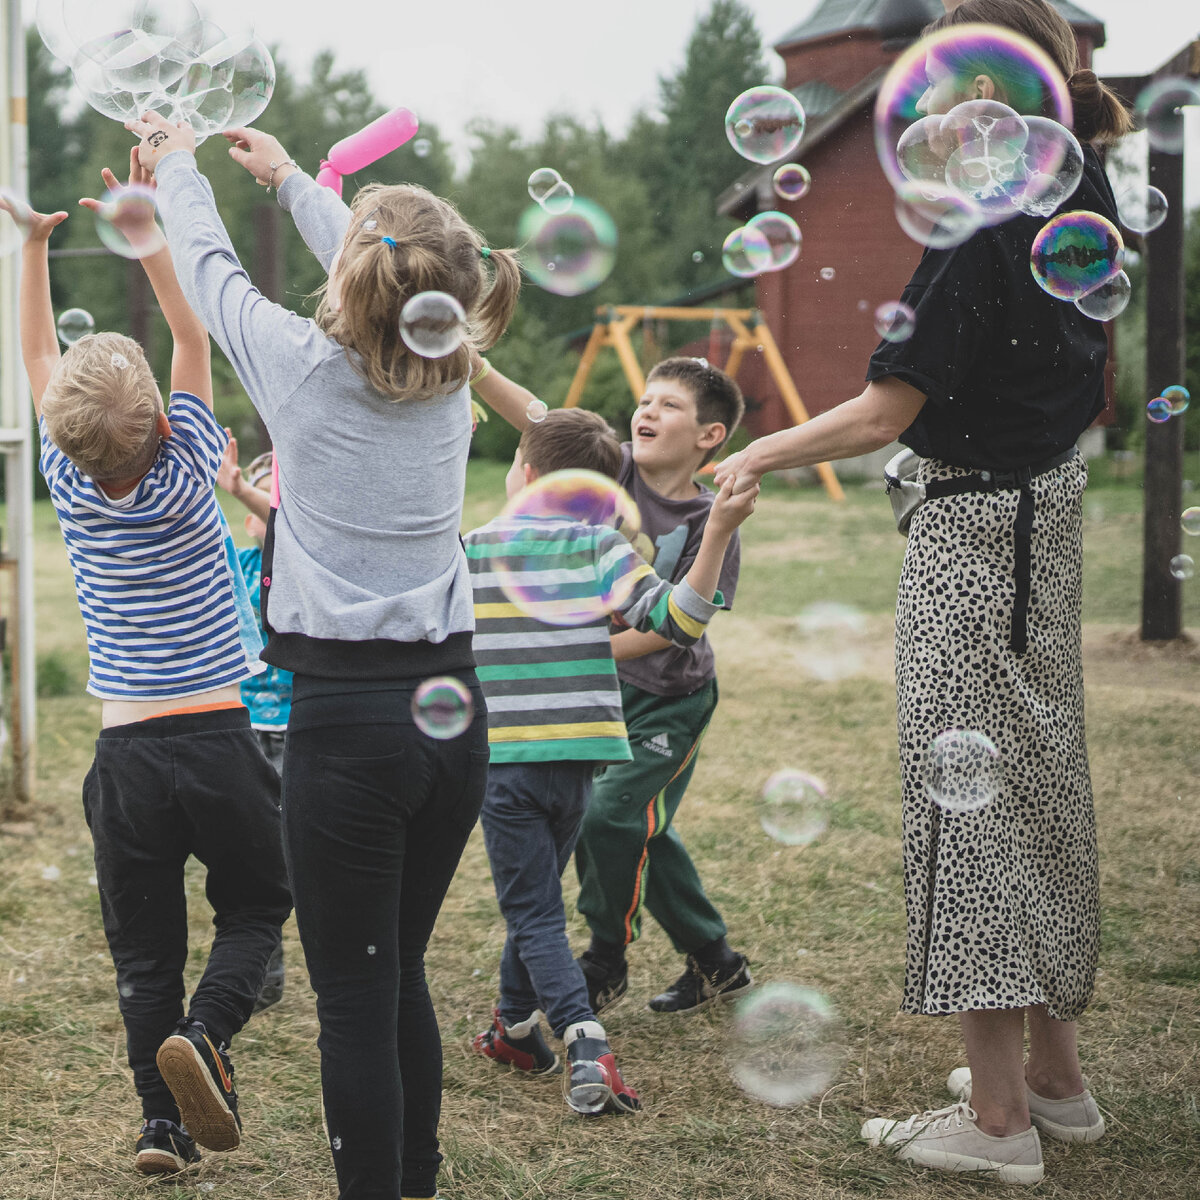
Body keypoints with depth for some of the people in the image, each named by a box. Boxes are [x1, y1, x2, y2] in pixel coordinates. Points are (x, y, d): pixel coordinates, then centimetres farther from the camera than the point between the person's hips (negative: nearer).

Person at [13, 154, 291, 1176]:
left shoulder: (71, 491, -1)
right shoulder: (186, 477, -8)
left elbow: (39, 357, 11)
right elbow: (193, 337, 0)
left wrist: (33, 246, 12)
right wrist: (146, 233, -1)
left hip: (127, 754, 2)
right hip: (222, 743, -2)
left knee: (144, 948, 9)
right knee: (256, 907, 14)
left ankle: (162, 1120, 4)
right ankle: (203, 1032, -11)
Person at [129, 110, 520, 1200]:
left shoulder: (305, 367, -9)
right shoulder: (448, 376, 3)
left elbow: (212, 270, 9)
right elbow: (382, 290, 23)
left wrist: (177, 164, 29)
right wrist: (288, 175, 39)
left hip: (347, 720, -6)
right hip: (452, 710, 6)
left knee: (355, 998, 1)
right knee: (402, 975, 19)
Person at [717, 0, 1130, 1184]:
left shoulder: (982, 230, -20)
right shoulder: (1076, 198, 5)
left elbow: (884, 412, -18)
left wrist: (758, 456, -4)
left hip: (975, 527, -9)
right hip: (1048, 511, 9)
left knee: (970, 789, -4)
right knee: (1036, 785, 16)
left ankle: (997, 1118, 0)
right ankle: (1054, 1075, 26)